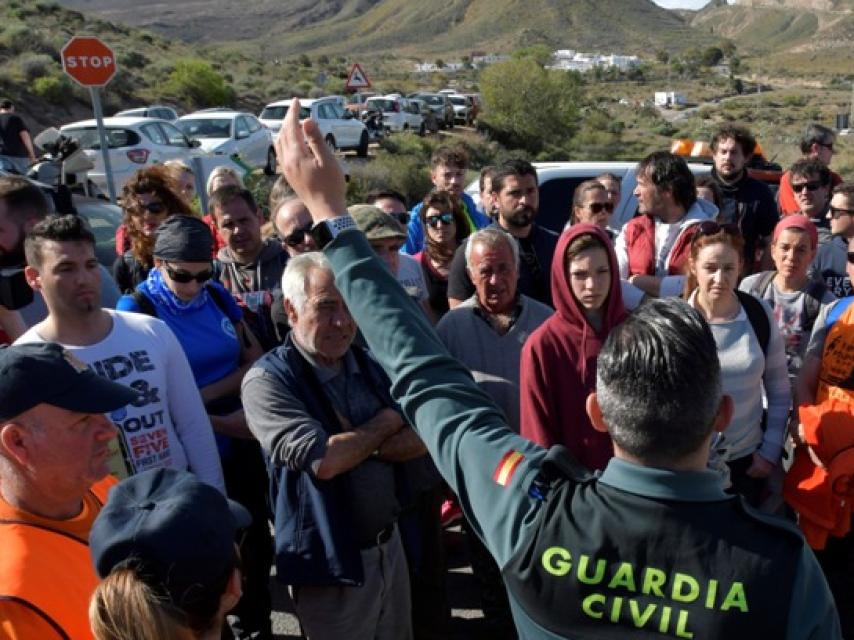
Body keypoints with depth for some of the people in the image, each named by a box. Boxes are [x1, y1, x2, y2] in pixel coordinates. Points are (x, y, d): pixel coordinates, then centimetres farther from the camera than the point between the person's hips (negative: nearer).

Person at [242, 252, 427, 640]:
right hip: (331, 563, -5)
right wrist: (386, 422, -12)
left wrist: (356, 446, -20)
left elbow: (418, 440, -2)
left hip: (389, 545, 6)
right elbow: (323, 462, -27)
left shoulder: (370, 364, 3)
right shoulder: (268, 380, -17)